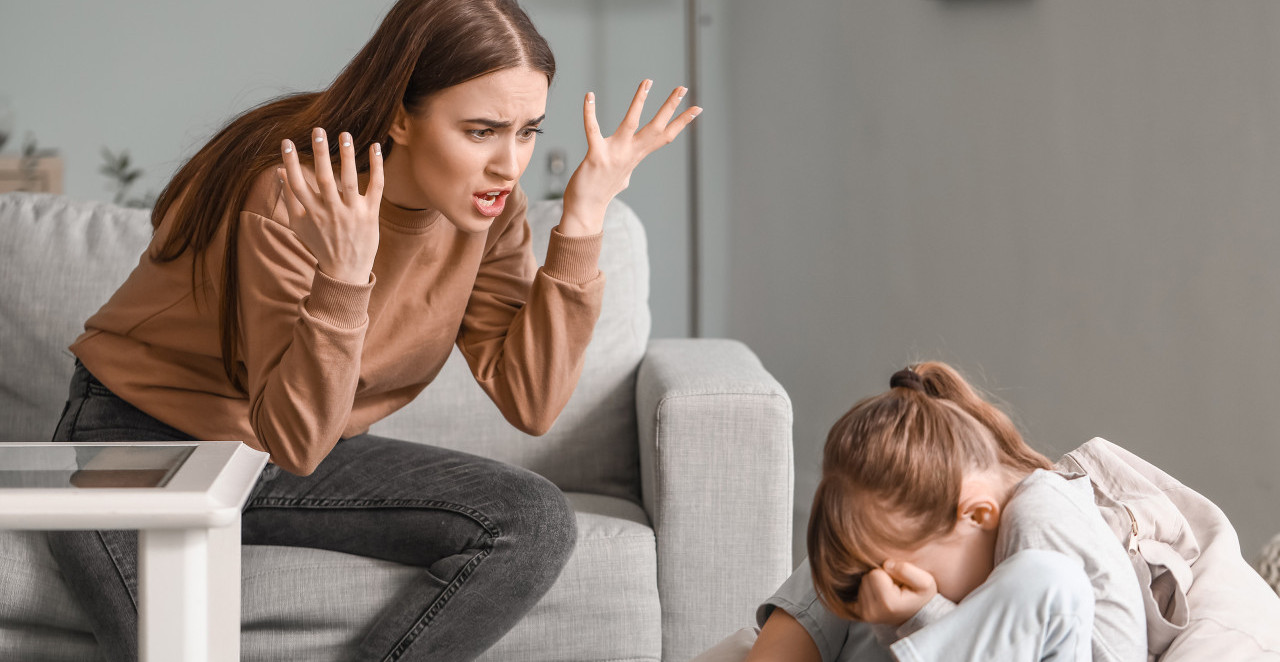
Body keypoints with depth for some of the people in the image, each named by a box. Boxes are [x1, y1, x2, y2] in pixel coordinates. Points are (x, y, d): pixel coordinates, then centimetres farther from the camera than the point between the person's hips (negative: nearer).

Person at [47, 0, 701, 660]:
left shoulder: (487, 208, -9)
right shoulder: (290, 199, -28)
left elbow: (530, 402, -14)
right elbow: (295, 442, -29)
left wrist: (581, 222, -19)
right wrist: (343, 278, -44)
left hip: (304, 454, 7)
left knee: (536, 523, -17)